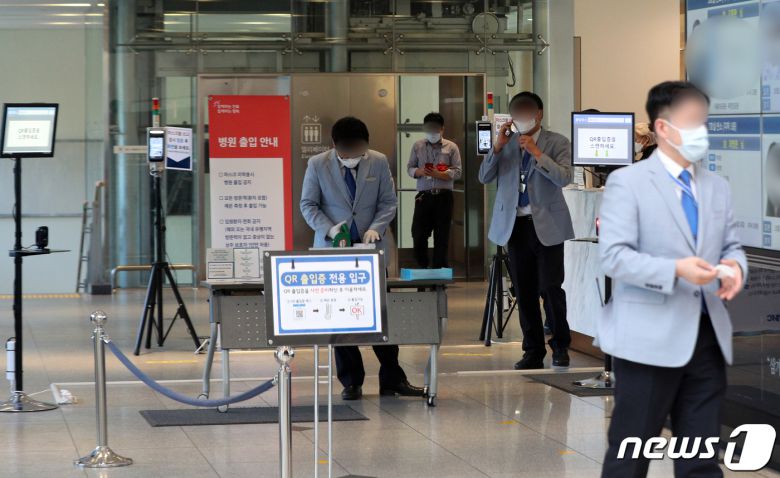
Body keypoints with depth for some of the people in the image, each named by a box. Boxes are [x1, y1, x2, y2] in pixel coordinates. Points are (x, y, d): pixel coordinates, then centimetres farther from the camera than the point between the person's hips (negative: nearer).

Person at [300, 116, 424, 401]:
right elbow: (308, 205, 0)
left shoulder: (379, 162, 0)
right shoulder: (318, 165, -4)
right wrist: (329, 229, -16)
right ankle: (351, 382, 11)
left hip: (370, 249, 1)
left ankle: (392, 379, 7)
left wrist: (376, 228, -14)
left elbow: (388, 202, 4)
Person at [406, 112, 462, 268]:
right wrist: (419, 171, -11)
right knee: (418, 233, -3)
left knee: (442, 235, 1)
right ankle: (422, 267, 14)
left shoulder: (451, 147, 6)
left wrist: (438, 174, -15)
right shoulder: (417, 146, 11)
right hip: (424, 196, 1)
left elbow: (457, 172, 0)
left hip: (444, 197, -1)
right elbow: (410, 168, 12)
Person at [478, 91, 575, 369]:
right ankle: (533, 352, 13)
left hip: (546, 226, -4)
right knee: (524, 293, 6)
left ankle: (560, 347, 8)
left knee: (550, 288, -7)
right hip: (515, 225, 4)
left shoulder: (556, 143, 1)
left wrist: (536, 152, -20)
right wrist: (497, 147, -9)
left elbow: (564, 178, -13)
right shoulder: (506, 143, 11)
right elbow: (484, 178, 3)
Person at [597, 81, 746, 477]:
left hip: (708, 337, 6)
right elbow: (613, 256, -13)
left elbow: (731, 245, 17)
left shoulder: (717, 186, 15)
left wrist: (734, 265, -8)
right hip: (650, 339, -6)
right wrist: (676, 270, -26)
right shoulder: (627, 182, -5)